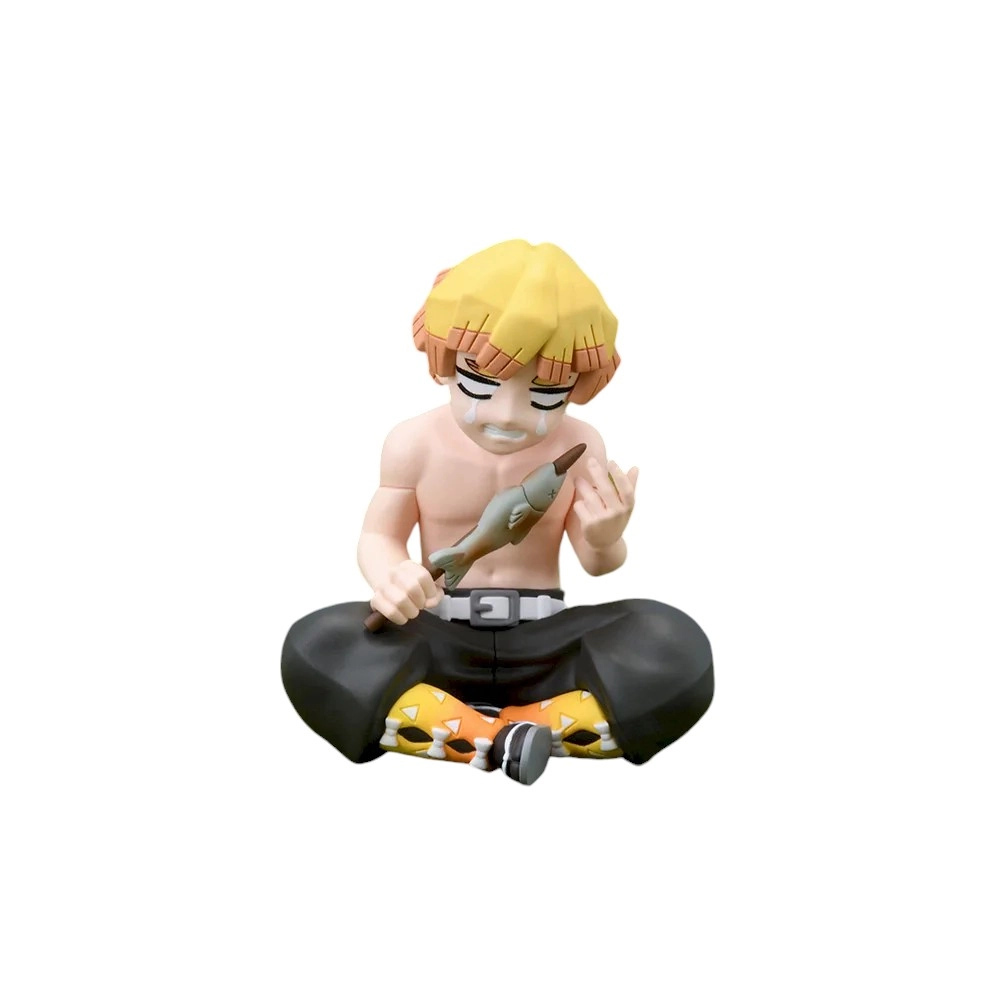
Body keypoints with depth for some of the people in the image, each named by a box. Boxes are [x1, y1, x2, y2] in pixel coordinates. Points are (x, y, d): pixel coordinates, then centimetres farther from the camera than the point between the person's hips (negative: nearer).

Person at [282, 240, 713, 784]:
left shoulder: (578, 446, -6)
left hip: (542, 641, 0)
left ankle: (519, 728, -25)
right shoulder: (417, 443, -5)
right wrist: (387, 575, -25)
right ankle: (491, 739, -33)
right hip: (439, 641, 0)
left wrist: (604, 542, -27)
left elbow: (596, 563, 0)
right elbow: (379, 535, 0)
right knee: (316, 647, -31)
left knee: (677, 649, -28)